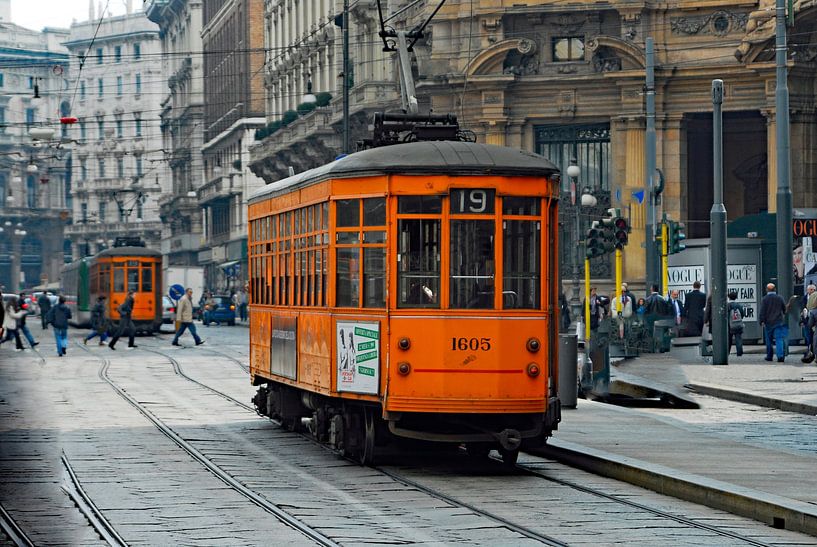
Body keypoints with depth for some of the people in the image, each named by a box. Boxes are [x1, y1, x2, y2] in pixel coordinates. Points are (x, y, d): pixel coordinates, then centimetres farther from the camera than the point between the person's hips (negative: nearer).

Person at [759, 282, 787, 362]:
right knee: (779, 339, -4)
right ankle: (780, 355, -18)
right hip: (779, 322, 1)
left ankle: (769, 356, 19)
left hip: (768, 323, -1)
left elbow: (762, 311, -10)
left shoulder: (765, 299, -5)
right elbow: (784, 309, 12)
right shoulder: (780, 298, 2)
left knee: (769, 340, 12)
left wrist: (762, 321, -8)